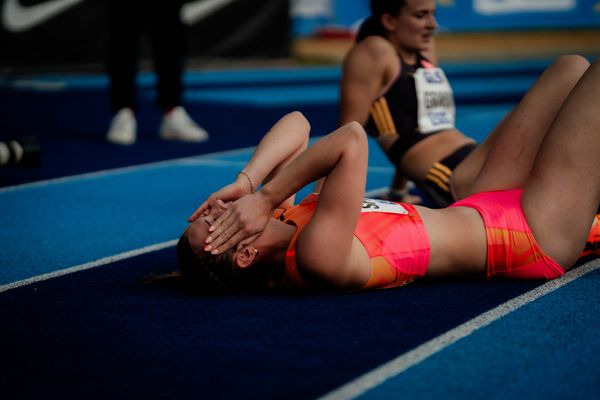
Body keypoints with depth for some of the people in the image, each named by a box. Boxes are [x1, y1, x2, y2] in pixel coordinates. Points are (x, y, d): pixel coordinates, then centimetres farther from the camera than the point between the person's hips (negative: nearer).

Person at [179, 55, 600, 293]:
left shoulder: (284, 223, -10)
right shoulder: (316, 254, -36)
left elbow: (296, 124, -7)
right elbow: (351, 140, -43)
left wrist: (245, 182, -21)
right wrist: (264, 197, -34)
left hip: (479, 208, 8)